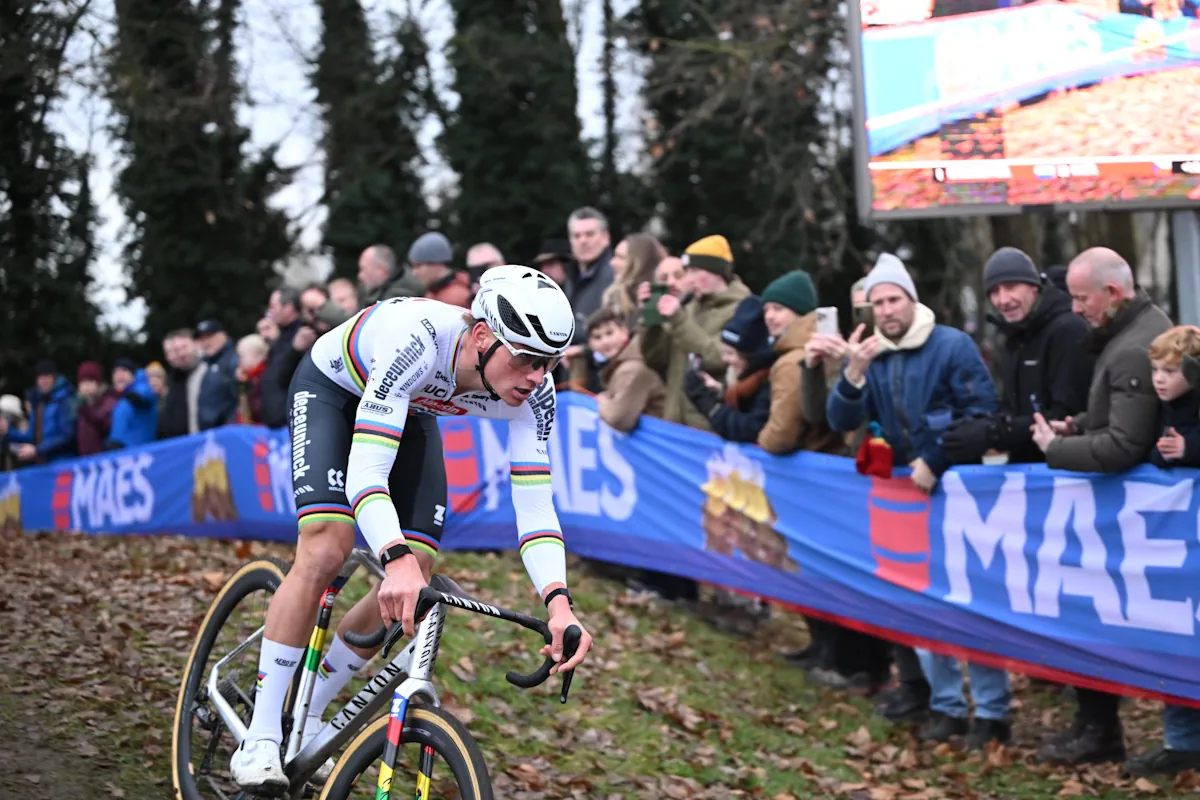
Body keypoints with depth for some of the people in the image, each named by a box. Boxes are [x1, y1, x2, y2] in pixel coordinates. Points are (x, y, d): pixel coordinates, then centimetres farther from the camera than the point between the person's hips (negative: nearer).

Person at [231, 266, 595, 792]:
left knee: (414, 580, -8)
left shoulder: (532, 392, -28)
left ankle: (308, 717, 11)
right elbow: (366, 471, -48)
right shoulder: (417, 340, -44)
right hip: (332, 388, -5)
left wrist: (558, 603, -45)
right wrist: (396, 559, -65)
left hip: (411, 411, 5)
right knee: (325, 551, -24)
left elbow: (535, 507, -28)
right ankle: (261, 739, -15)